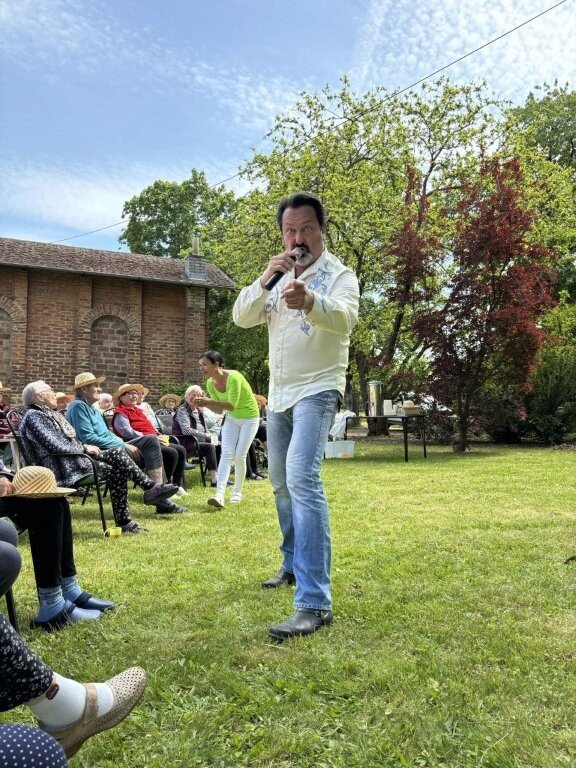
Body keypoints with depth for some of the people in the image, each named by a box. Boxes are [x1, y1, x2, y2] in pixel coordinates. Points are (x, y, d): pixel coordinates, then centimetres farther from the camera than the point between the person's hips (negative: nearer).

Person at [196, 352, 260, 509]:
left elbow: (232, 405, -34)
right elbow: (219, 410, -3)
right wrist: (206, 404, -22)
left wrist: (209, 401, -41)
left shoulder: (233, 377, -29)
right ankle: (220, 494, -22)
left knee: (239, 456, -7)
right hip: (231, 419, 5)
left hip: (249, 418, -5)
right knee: (226, 453, -11)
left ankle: (237, 492, 14)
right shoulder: (210, 383, -8)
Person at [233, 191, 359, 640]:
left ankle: (315, 603, -26)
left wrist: (310, 301, -49)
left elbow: (344, 318, -28)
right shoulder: (278, 278, 13)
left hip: (316, 391, -7)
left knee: (302, 480, -25)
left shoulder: (338, 274, -7)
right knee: (281, 484, 16)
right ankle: (294, 565, 35)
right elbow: (242, 318, 2)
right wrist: (265, 279, -14)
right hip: (279, 394, 8)